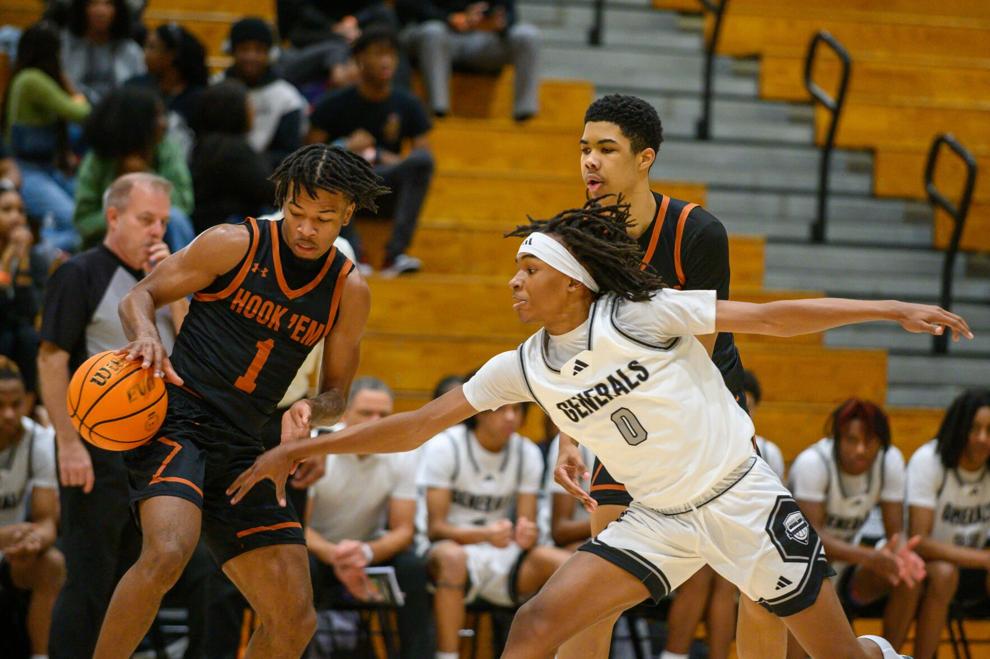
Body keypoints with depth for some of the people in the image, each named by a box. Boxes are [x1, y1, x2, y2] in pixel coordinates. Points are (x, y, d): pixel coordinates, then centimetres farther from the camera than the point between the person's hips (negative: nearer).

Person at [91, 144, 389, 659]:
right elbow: (140, 296, 3)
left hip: (242, 451, 5)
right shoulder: (234, 245, -4)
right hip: (177, 420, -5)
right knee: (168, 553, -33)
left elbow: (336, 392, 16)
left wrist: (310, 411, -8)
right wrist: (147, 337, -20)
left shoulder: (348, 292, 7)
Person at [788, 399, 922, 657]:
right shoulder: (813, 462, -24)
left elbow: (896, 532, -9)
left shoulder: (891, 461, -10)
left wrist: (900, 552, -35)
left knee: (910, 574, -20)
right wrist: (870, 557, -44)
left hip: (847, 570, 5)